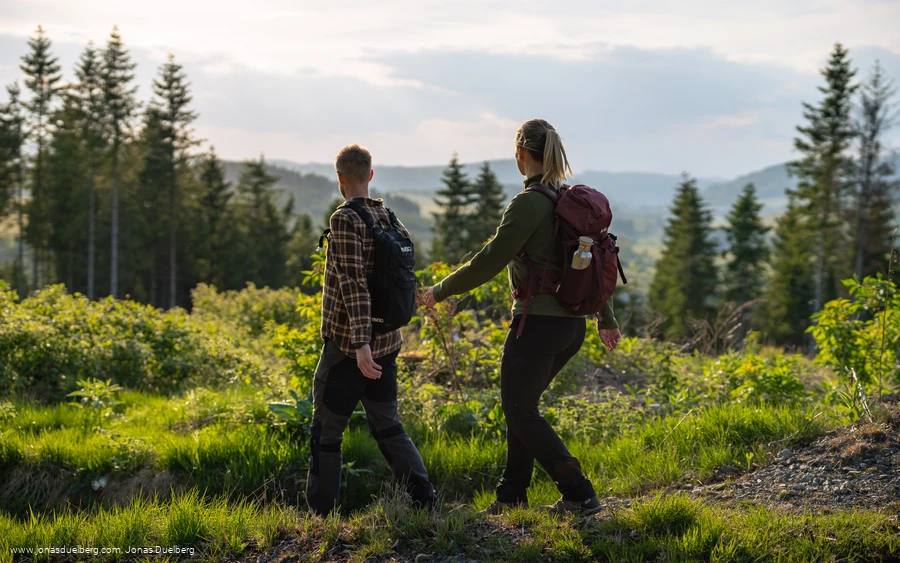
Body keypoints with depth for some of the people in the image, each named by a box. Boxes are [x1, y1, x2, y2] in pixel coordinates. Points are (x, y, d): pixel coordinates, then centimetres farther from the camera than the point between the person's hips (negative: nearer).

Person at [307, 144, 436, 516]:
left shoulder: (345, 220, -16)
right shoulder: (388, 217, 7)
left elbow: (354, 283, -23)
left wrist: (361, 344, -27)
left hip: (348, 346, -7)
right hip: (386, 343, 7)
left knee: (326, 431, 4)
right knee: (386, 424, 17)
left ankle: (321, 512, 8)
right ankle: (422, 497, 9)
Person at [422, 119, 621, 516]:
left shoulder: (529, 203, -16)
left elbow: (490, 261, -17)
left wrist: (440, 292, -5)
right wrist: (606, 318, 26)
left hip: (538, 322, -8)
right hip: (572, 325, 8)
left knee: (519, 409, 4)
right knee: (521, 404, 20)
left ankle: (579, 495, 2)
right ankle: (512, 494, 25)